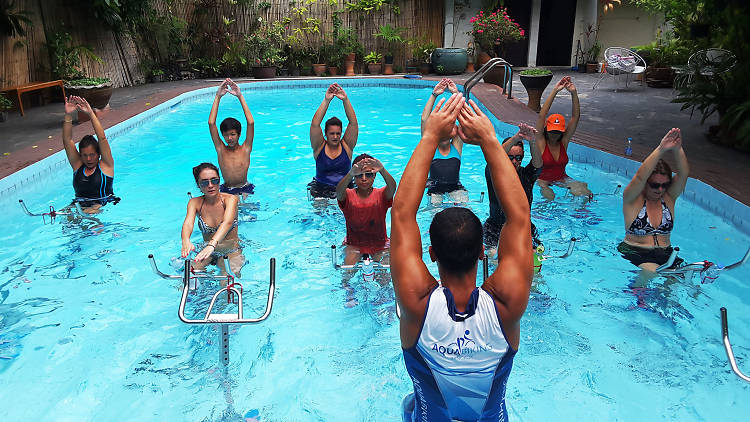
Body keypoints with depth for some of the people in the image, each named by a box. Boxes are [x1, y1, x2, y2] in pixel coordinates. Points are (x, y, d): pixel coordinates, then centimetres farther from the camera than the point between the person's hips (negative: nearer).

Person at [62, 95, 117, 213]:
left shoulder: (106, 165, -1)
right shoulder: (77, 165, 9)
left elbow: (102, 138, -11)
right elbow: (67, 140, 3)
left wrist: (91, 113, -16)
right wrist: (68, 115, -7)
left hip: (104, 204, -4)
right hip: (80, 203, 5)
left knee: (90, 212, -31)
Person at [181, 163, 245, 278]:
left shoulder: (230, 199, -15)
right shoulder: (195, 202, -5)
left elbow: (227, 223, -34)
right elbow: (188, 223, -24)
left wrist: (212, 244, -53)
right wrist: (186, 241, -48)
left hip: (231, 251, -2)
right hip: (207, 251, 3)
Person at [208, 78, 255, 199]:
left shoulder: (245, 149, -3)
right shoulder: (221, 149, 1)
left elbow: (251, 122, -13)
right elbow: (211, 123, -8)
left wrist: (240, 96, -16)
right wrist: (218, 97, -12)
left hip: (244, 189, -2)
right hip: (226, 190, 2)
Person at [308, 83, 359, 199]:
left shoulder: (346, 146, 3)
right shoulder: (319, 147, 1)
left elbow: (353, 123, -7)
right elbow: (315, 124, -12)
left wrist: (345, 100, -17)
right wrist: (326, 100, -19)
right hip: (321, 189, -1)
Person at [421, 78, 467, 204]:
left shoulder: (456, 146, -1)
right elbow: (424, 119, -13)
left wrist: (456, 93, -13)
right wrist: (434, 95, -17)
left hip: (455, 186, 1)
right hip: (435, 188, -1)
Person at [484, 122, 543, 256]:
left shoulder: (526, 175, 0)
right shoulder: (494, 174, -6)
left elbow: (538, 164, -21)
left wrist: (532, 141, -42)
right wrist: (516, 138, -44)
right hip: (496, 230, -2)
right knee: (495, 255, -22)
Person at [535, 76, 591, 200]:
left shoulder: (564, 141, 0)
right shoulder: (541, 142, -10)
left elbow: (576, 117, -4)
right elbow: (541, 116, -20)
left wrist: (574, 93, -14)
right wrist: (554, 91, -23)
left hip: (562, 179, 4)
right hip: (542, 180, -4)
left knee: (584, 192, -16)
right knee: (549, 197, -33)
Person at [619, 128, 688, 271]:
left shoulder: (669, 198, 6)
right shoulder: (632, 200, -6)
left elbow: (683, 174, -9)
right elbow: (640, 177, -25)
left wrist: (677, 149, -28)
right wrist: (661, 149, -35)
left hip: (665, 254, 5)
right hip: (635, 253, -5)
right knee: (651, 272, -30)